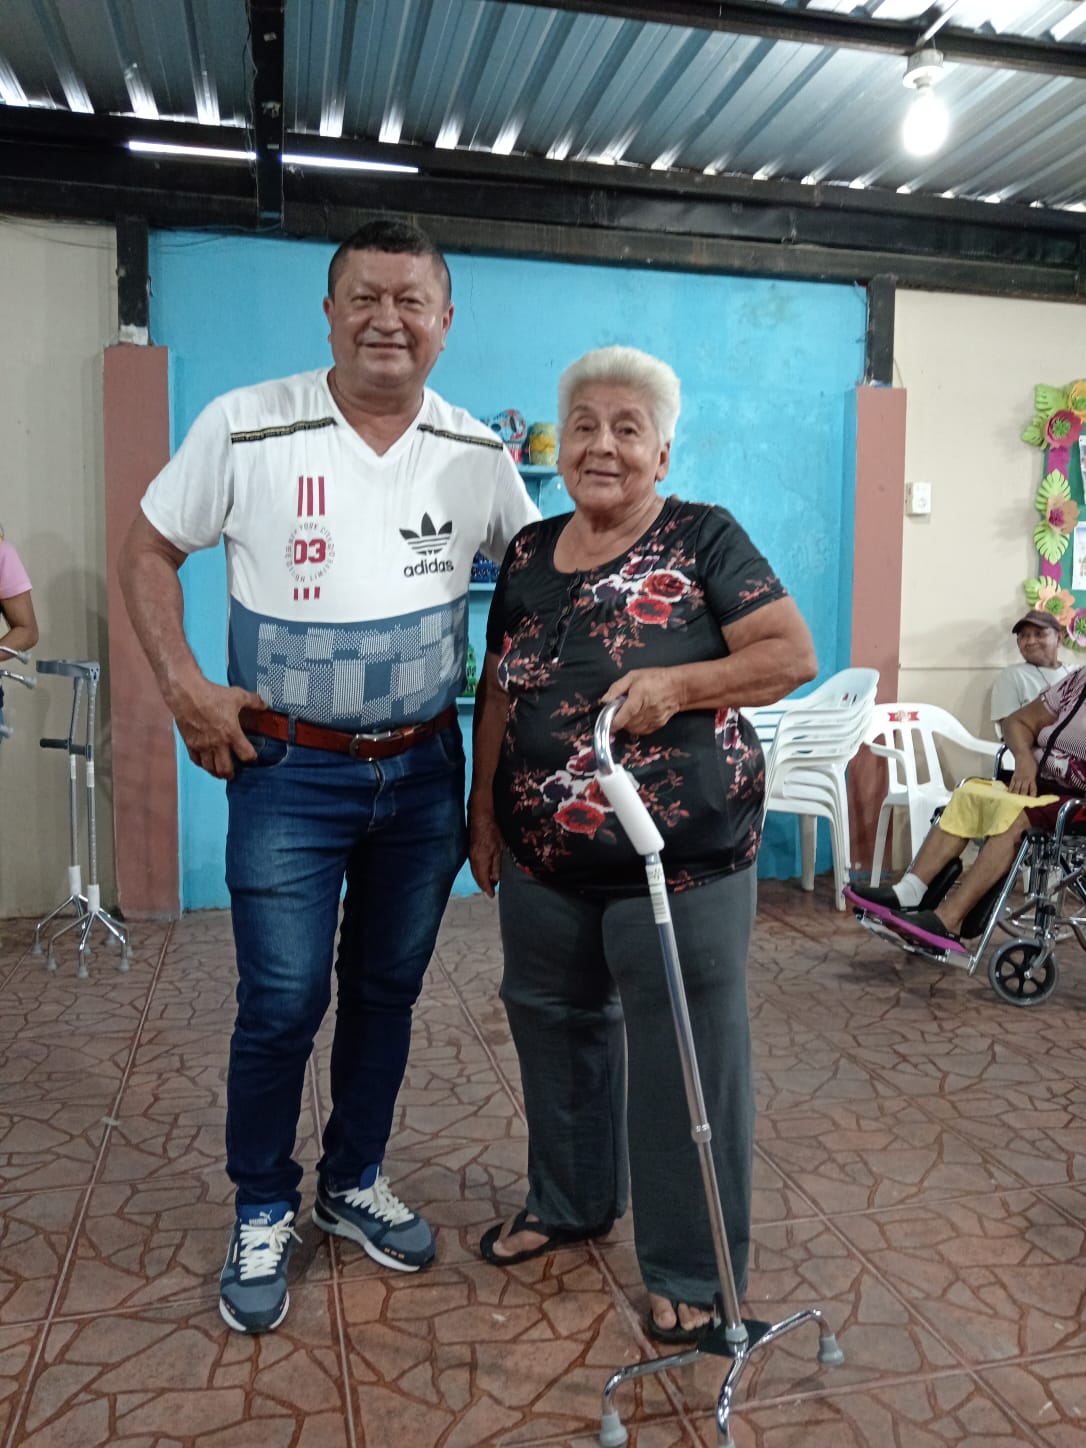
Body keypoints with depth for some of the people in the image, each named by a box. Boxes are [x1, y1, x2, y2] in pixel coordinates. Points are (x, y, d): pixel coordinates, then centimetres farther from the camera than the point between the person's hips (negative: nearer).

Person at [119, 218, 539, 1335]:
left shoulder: (479, 453, 1)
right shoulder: (246, 427, -8)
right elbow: (149, 548, 2)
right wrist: (183, 687, -8)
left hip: (424, 770, 3)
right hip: (290, 768, -3)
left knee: (387, 991, 15)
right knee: (282, 1004, 1)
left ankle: (355, 1183, 36)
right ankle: (261, 1214, 26)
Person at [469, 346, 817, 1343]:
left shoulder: (703, 540, -6)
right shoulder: (530, 556, 10)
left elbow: (793, 654, -11)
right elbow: (499, 693, 15)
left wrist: (678, 682, -24)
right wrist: (483, 810, 14)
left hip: (682, 858, -6)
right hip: (545, 859, 6)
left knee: (684, 1057, 4)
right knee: (556, 1025, 20)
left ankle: (695, 1271, 24)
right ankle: (570, 1202, 44)